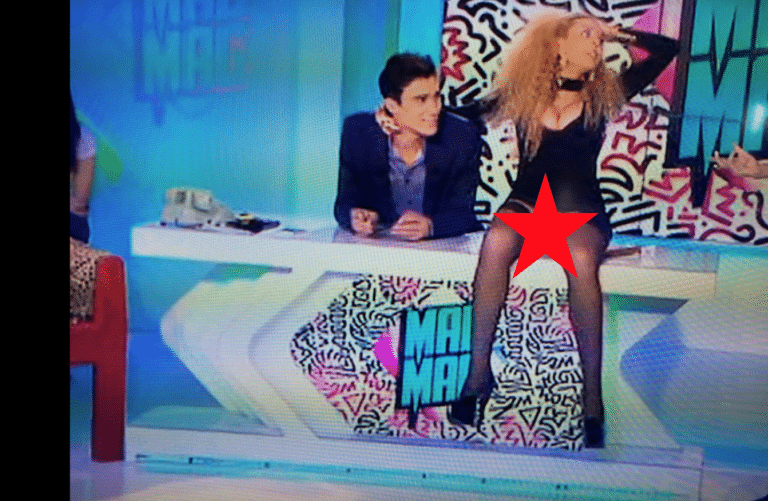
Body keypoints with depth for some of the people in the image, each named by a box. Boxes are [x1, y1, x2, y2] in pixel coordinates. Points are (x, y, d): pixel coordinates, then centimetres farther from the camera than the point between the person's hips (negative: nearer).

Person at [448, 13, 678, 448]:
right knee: (496, 242, -35)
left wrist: (617, 34, 11)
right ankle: (479, 371, -25)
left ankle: (593, 393, -28)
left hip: (582, 211, 0)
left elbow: (669, 49, 11)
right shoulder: (520, 94, 5)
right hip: (527, 203, 0)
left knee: (581, 259, -36)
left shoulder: (604, 95, 8)